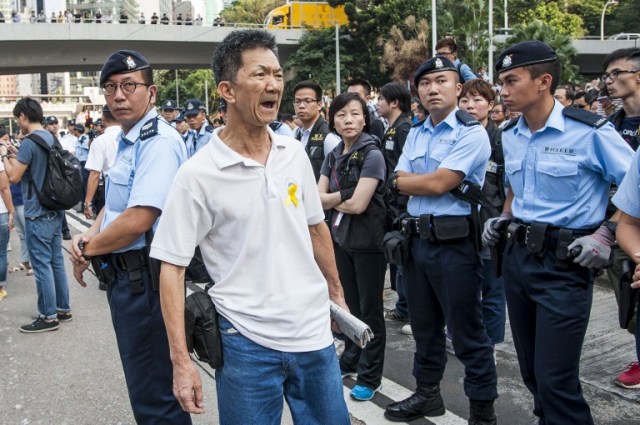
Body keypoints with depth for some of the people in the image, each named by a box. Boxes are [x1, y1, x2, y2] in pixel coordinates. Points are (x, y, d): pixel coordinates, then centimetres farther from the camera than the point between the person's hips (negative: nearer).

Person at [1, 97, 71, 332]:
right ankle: (63, 308, 22)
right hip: (54, 210, 8)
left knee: (42, 265, -2)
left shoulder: (29, 142, -16)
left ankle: (48, 316, 5)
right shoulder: (50, 138, 10)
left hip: (38, 214, -8)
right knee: (56, 261, 14)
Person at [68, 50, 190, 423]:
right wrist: (90, 235, 1)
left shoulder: (159, 141, -19)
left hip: (144, 278, -10)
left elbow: (138, 220, -27)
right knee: (144, 382, 24)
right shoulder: (126, 141, 12)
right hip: (124, 274, 10)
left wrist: (87, 249, -11)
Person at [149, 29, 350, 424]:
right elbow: (172, 267, -10)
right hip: (247, 343, -4)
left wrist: (337, 293, 16)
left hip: (314, 333, 5)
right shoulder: (197, 174, -13)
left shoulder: (295, 154, 1)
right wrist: (182, 361, -14)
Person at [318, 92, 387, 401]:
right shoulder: (333, 156, 6)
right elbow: (318, 198, 1)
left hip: (368, 240, -6)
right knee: (349, 304, 17)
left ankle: (370, 376, 17)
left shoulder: (372, 155, -14)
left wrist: (333, 200, -4)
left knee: (370, 309, 5)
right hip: (341, 237, 6)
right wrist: (344, 197, -15)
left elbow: (358, 204, -20)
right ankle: (350, 361, 33)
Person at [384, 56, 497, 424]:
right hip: (418, 239, 7)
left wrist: (402, 181, -2)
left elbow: (437, 184, -17)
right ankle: (427, 393, 37)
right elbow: (399, 183, 6)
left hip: (454, 242, -7)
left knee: (466, 331, 2)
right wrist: (426, 181, -10)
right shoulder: (415, 134, 13)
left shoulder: (471, 132, -10)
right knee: (424, 324, 19)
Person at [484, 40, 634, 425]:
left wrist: (606, 235, -14)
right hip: (518, 257, 7)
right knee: (532, 369, 18)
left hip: (565, 263, -7)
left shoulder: (589, 132, -13)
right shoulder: (510, 136, 8)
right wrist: (504, 217, 9)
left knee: (555, 378, -3)